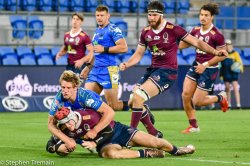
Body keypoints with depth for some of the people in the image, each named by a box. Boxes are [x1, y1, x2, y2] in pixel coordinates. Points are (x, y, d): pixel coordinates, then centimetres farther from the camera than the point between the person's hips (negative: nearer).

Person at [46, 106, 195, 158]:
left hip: (117, 131, -2)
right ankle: (146, 154, -20)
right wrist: (59, 147, -21)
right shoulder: (65, 131, -10)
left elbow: (108, 130, -15)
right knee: (110, 153, -39)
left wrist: (95, 143, -22)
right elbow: (51, 144, 1)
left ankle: (175, 150, 27)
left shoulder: (89, 116, -25)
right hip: (105, 143, 3)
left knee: (155, 142, -9)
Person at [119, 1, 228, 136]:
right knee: (132, 102, 2)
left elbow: (196, 42, -7)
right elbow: (138, 54, 14)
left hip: (168, 71, -7)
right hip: (153, 69, 7)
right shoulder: (146, 32, 6)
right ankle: (153, 133, 18)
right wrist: (127, 64, -5)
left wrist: (215, 52, -18)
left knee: (138, 97, -23)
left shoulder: (173, 30, -11)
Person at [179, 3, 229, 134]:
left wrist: (205, 65, -17)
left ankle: (220, 98, 25)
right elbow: (182, 44, 11)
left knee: (197, 102, -3)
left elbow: (222, 55, -15)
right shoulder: (196, 30, 0)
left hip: (209, 69, -6)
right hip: (196, 66, 6)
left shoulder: (216, 35, -19)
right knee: (186, 95, -5)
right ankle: (193, 126, 11)